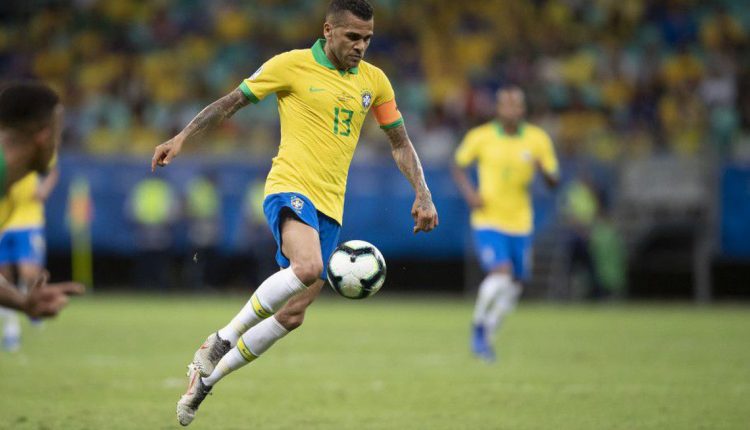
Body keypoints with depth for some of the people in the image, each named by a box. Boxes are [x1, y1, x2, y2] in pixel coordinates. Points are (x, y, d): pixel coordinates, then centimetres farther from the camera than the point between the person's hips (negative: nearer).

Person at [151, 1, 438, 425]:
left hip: (330, 206, 6)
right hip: (290, 187, -6)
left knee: (291, 315, 2)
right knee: (307, 266, -36)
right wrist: (181, 139, -3)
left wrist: (423, 196, 8)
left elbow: (401, 143, 19)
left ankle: (206, 377, 17)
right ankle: (223, 339, -20)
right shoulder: (293, 65, -3)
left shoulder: (374, 80, 10)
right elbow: (232, 101, 4)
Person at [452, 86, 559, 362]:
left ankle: (487, 335, 33)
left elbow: (554, 182, 2)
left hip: (520, 224, 4)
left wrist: (543, 169, -20)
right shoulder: (480, 137, -6)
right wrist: (469, 192, -9)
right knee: (500, 275, -22)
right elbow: (459, 166, 9)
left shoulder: (538, 140, -1)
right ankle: (479, 328, 2)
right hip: (488, 222, -4)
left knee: (514, 286, 10)